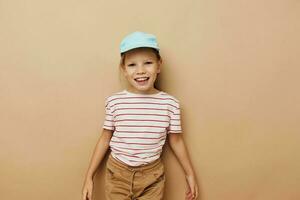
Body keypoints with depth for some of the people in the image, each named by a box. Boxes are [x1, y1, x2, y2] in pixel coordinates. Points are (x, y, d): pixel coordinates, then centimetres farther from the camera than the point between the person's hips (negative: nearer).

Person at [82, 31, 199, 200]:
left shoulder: (170, 103, -10)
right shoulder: (114, 102, -10)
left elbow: (176, 141, 3)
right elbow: (105, 139, 1)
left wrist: (190, 174, 9)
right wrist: (89, 176, 3)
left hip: (152, 175, 0)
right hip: (117, 173, 0)